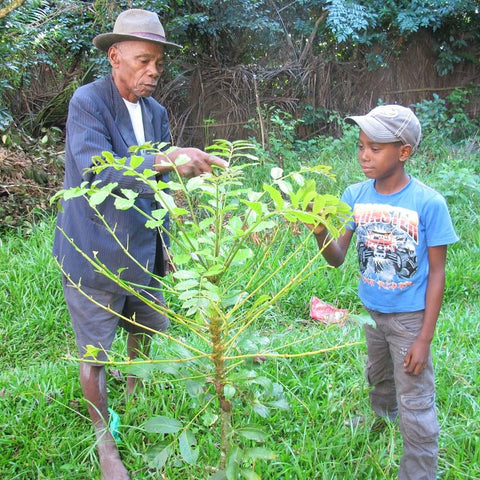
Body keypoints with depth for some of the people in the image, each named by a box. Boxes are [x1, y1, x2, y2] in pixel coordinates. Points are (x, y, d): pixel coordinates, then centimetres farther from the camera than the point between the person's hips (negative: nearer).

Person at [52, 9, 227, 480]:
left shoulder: (156, 112, 5)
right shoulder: (87, 102, -15)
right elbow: (96, 171, -31)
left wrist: (163, 240, 15)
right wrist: (165, 161, -44)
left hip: (141, 253, 6)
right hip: (93, 257, -6)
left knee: (146, 333, 21)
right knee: (95, 355, 7)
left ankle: (135, 396, 51)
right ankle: (104, 440, 28)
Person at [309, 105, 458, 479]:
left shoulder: (428, 203, -21)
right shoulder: (356, 195, -10)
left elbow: (437, 271, -13)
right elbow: (337, 258, -8)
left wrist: (425, 338, -13)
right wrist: (320, 231, -31)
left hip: (410, 317, -4)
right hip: (368, 310, 5)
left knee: (416, 404, 4)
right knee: (379, 379, 28)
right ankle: (380, 420, 58)